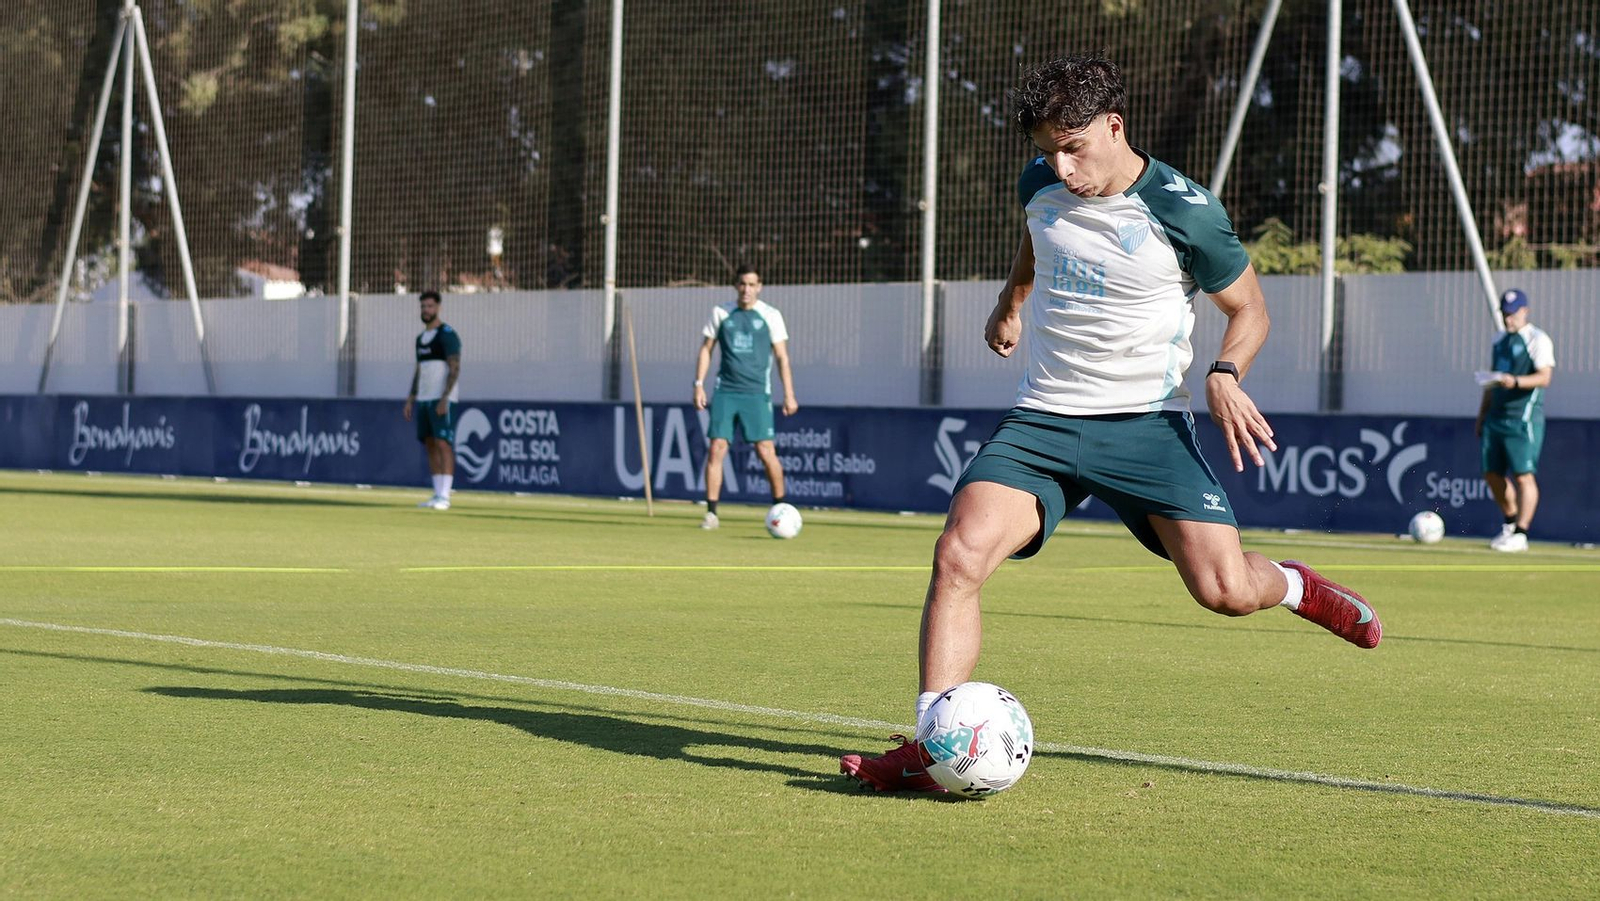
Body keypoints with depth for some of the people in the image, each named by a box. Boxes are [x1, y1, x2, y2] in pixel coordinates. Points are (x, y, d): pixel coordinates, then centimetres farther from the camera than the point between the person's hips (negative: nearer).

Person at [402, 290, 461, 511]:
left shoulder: (447, 335, -9)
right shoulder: (421, 337, 17)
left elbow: (455, 369, -16)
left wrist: (444, 399, -24)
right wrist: (410, 399, 15)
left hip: (442, 399, -8)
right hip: (423, 399, 8)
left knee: (443, 444, -13)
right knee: (430, 445, 6)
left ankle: (444, 497, -17)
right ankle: (437, 495, 8)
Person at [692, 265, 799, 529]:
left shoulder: (770, 315, 3)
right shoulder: (721, 313, 9)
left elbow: (782, 356, 4)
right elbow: (706, 349, 13)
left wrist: (789, 395, -2)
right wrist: (699, 385, 3)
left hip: (757, 393, -2)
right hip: (725, 391, 2)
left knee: (766, 451, -7)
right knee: (716, 448, -6)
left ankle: (781, 508, 9)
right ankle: (711, 512, -1)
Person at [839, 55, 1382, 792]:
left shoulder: (1184, 212, -12)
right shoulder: (1040, 187, 2)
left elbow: (1248, 307, 2)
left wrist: (1225, 375, -15)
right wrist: (1010, 304, 40)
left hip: (1144, 423, -3)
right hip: (1040, 422, 3)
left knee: (1225, 590, -13)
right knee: (960, 553, -21)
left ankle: (1293, 587, 26)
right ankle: (930, 750, -17)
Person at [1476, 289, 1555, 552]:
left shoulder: (1537, 340, -6)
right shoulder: (1499, 342, 18)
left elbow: (1544, 378, -17)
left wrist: (1515, 382, -32)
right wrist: (1482, 416, 20)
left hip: (1524, 419, -8)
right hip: (1496, 418, 8)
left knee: (1523, 475, -10)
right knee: (1492, 473, 10)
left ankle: (1520, 533, -10)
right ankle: (1511, 522, 27)